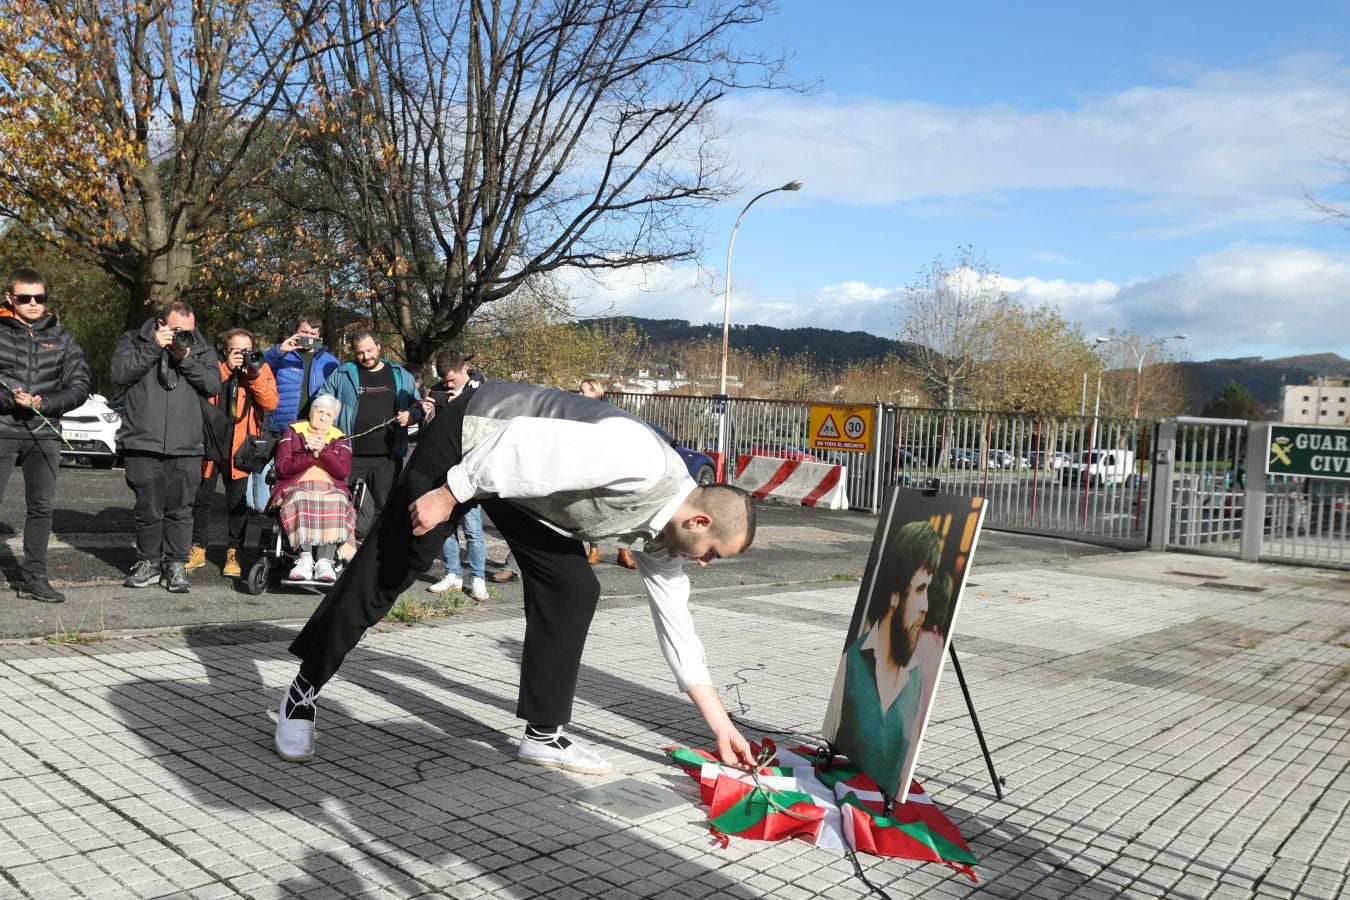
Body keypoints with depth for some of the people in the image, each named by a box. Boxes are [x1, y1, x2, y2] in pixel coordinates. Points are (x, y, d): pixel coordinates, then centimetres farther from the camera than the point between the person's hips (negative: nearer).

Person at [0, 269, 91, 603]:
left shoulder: (62, 338, 8)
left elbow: (79, 385, 3)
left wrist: (43, 403, -11)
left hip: (45, 434, 2)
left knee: (41, 507, 6)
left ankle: (34, 578, 14)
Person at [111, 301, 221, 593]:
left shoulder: (202, 349, 11)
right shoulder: (135, 340, 8)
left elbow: (214, 385, 0)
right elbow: (120, 372, -7)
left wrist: (187, 358, -11)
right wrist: (154, 348, -12)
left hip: (186, 448, 1)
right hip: (143, 445, -1)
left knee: (180, 509, 2)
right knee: (148, 509, 6)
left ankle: (176, 565, 10)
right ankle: (148, 562, 20)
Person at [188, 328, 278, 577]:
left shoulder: (261, 369, 5)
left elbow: (271, 403, -7)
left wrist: (255, 376, -17)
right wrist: (227, 368, -19)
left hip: (240, 444, 0)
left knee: (237, 500, 4)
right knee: (201, 496, 6)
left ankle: (233, 553, 13)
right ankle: (198, 549, 18)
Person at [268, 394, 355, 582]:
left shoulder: (340, 440, 22)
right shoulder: (293, 433, 20)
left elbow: (344, 471, 2)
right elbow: (282, 468, 4)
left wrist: (323, 450, -10)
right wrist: (310, 455, -8)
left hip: (330, 489, 1)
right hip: (297, 487, -1)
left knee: (337, 503, -35)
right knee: (301, 501, -37)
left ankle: (325, 560, -44)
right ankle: (304, 557, -46)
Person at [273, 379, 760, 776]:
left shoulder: (664, 523, -2)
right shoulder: (641, 461, -31)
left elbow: (675, 621, 4)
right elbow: (527, 441, -33)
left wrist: (721, 725, 7)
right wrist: (450, 494, -27)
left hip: (523, 481, 8)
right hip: (473, 434, -8)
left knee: (572, 588, -3)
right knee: (387, 569, -2)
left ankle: (544, 734, 7)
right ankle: (303, 691, 15)